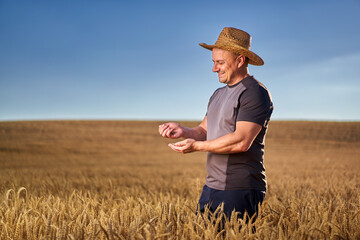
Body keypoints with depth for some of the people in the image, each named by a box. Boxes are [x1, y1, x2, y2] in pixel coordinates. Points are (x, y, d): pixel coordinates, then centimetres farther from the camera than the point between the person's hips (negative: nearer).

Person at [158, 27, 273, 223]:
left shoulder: (255, 93, -11)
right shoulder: (218, 95, 18)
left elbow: (242, 141, -21)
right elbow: (204, 131, 17)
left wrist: (197, 146, -16)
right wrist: (182, 131, -5)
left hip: (240, 191, -8)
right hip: (211, 187, 8)